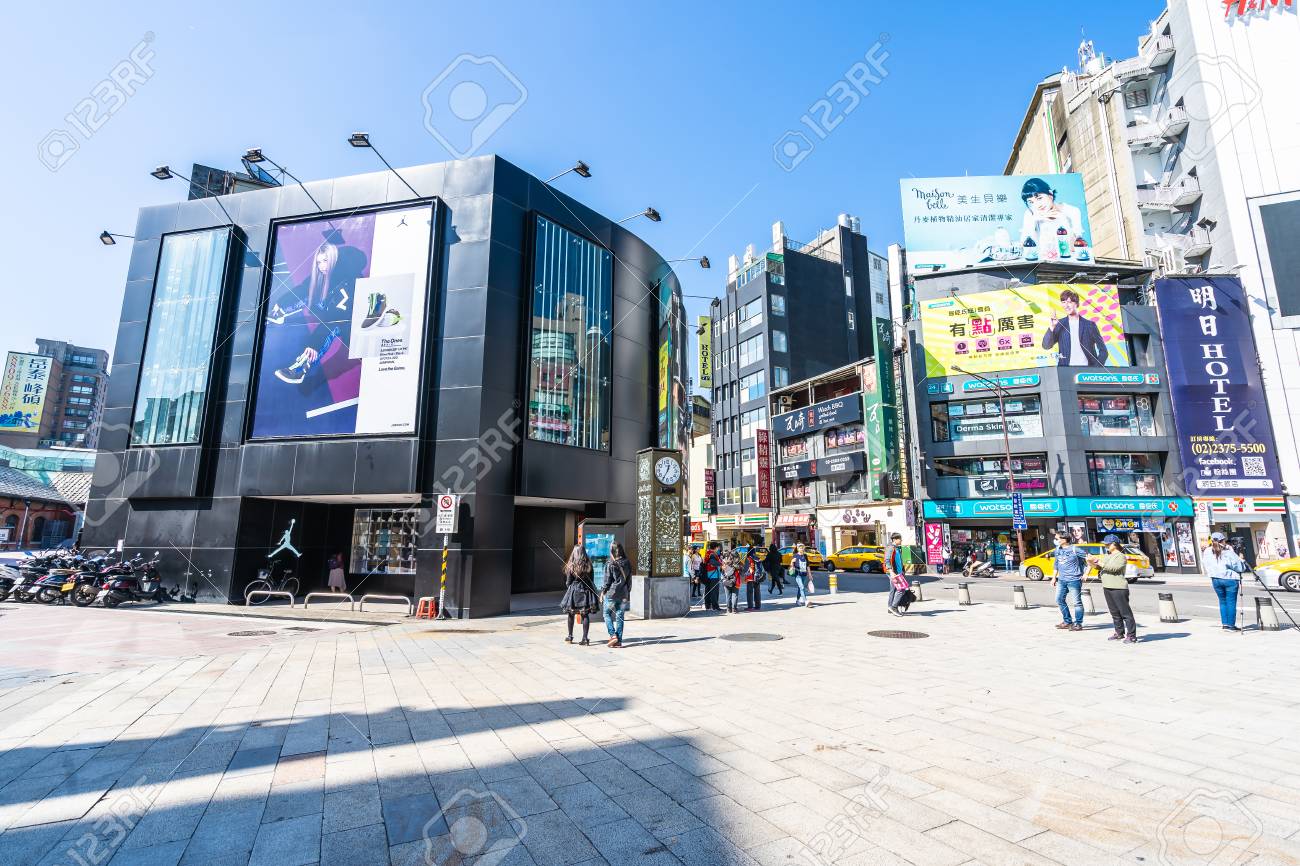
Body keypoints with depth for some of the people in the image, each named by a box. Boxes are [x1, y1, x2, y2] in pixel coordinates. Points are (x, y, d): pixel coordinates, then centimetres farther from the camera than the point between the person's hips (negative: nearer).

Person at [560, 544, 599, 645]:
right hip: (586, 591, 2)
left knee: (571, 614, 15)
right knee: (585, 615, 4)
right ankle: (585, 638, 2)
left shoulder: (571, 566, -10)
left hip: (574, 591, -2)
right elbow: (591, 580, 2)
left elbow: (568, 583, -4)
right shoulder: (588, 565, -3)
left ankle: (570, 637, 25)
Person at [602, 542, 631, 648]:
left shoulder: (610, 564, -10)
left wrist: (603, 592, 5)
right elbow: (629, 580, 8)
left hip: (612, 593, -4)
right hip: (623, 594, 4)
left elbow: (607, 581, -7)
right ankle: (619, 641, 9)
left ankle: (613, 635, -2)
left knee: (607, 614, 11)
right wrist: (628, 593, 16)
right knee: (620, 616, 9)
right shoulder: (627, 564, 3)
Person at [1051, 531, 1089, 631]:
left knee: (1077, 602, 0)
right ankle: (1067, 621, 24)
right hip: (1062, 580, 7)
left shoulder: (1074, 550, -11)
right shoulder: (1058, 550, 9)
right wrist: (1054, 577, 17)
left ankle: (1078, 624, 9)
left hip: (1074, 580, -7)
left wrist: (1086, 574, -14)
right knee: (1059, 600, 11)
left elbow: (1089, 559, -10)